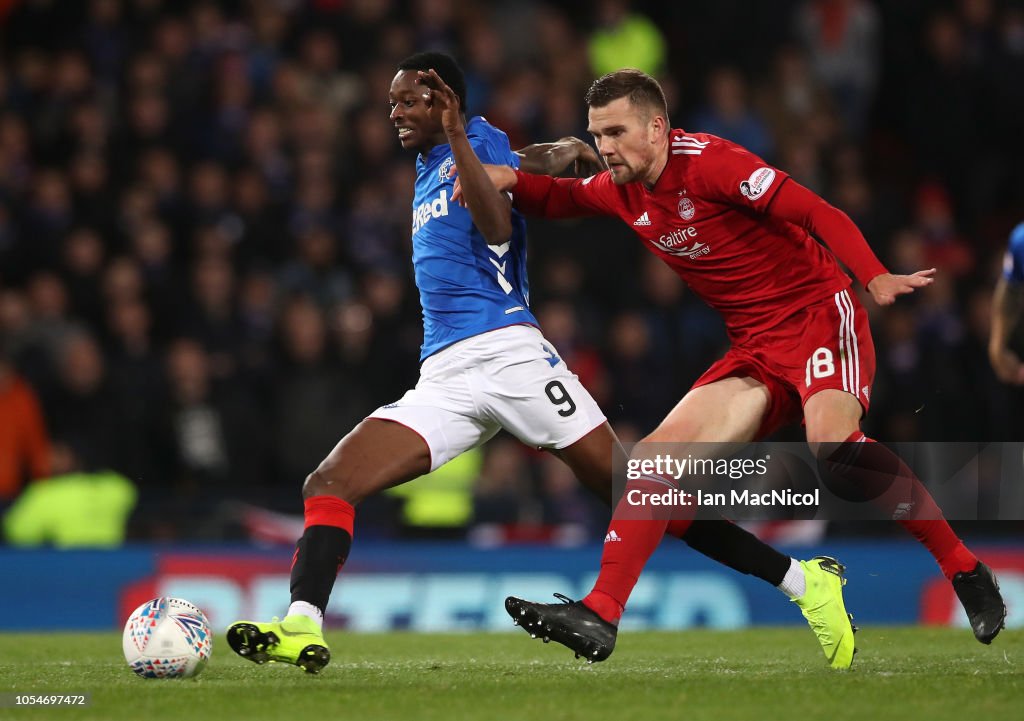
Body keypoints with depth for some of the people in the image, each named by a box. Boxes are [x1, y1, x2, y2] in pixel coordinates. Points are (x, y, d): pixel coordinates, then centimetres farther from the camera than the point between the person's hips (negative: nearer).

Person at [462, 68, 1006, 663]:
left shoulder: (707, 161, -15)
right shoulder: (622, 191, 8)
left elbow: (817, 214, -19)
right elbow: (556, 199, 28)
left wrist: (876, 278, -34)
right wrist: (509, 179, 5)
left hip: (818, 316, -8)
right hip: (756, 349, 8)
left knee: (833, 442, -33)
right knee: (660, 450, -6)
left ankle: (968, 574, -23)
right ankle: (599, 616, -9)